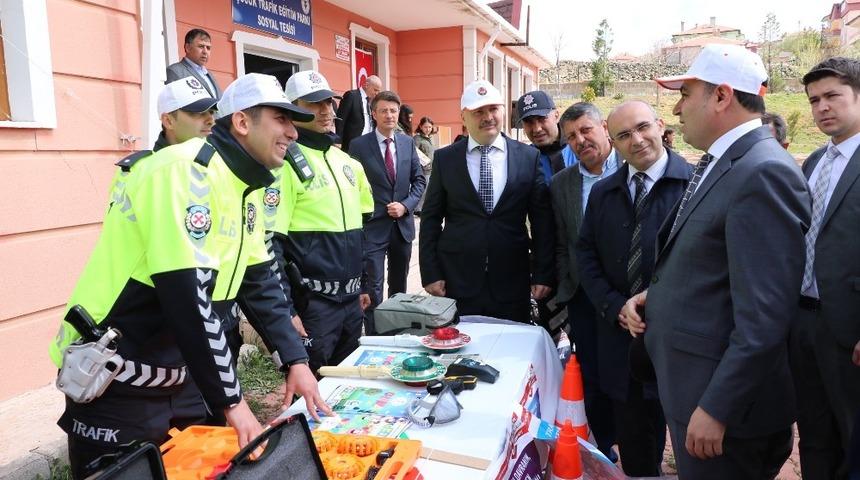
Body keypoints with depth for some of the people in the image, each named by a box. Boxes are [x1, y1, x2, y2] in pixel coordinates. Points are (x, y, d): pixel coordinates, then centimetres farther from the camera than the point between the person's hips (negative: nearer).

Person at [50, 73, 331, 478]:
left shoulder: (243, 186, 5)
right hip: (116, 383, -8)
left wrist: (295, 361, 1)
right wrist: (231, 400, -22)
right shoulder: (185, 171, -23)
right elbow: (188, 298, -28)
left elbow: (259, 283, 8)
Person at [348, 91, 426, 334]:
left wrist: (406, 205, -7)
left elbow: (419, 179, 9)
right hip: (373, 225, -4)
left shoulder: (408, 143, 6)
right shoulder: (359, 145, -6)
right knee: (372, 286, -4)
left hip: (403, 224, 4)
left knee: (399, 286, 15)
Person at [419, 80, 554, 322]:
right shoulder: (444, 158, 2)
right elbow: (430, 220, 4)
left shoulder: (529, 157, 2)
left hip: (512, 282, 1)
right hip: (456, 281, 0)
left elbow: (542, 221, 3)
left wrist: (543, 274, 0)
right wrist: (430, 274, -2)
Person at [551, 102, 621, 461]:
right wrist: (565, 290, 5)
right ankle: (605, 449, 33)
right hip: (585, 297, 3)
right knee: (593, 381, 10)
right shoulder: (561, 183, 5)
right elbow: (561, 246, 9)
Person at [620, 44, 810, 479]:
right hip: (692, 379, 9)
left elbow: (764, 317, -25)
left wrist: (716, 409, -22)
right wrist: (653, 294, 2)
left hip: (722, 394, -9)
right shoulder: (717, 164, 9)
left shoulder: (763, 173, -21)